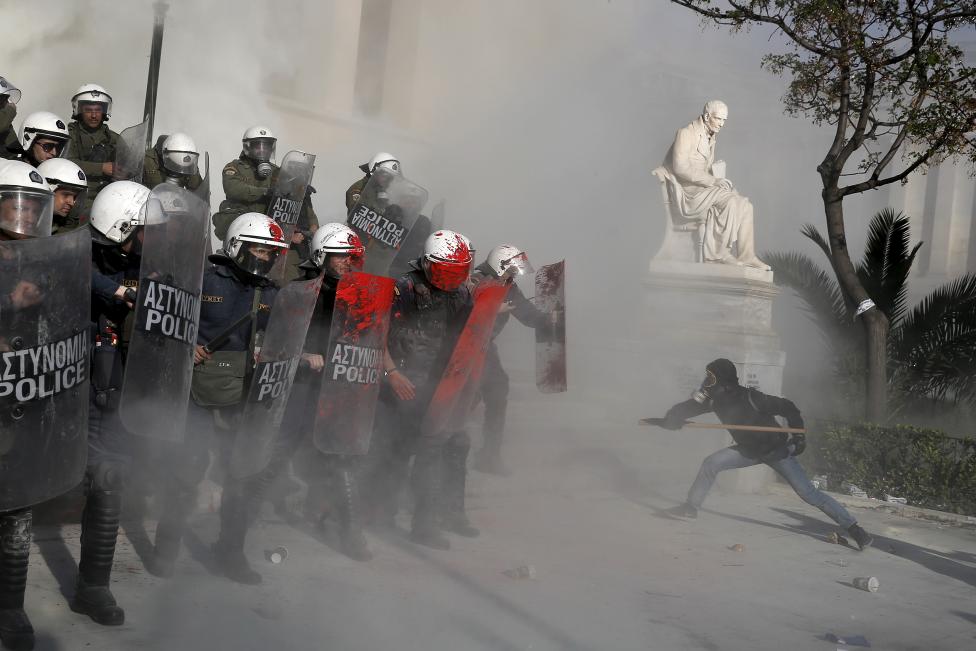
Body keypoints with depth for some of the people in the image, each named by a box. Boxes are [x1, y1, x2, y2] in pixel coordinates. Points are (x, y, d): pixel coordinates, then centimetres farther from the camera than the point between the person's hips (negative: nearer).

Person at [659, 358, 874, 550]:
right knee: (711, 463, -6)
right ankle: (691, 507, 9)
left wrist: (798, 435, -28)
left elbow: (786, 407, -22)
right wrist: (671, 419, -26)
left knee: (808, 493, -11)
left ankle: (854, 528, -7)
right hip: (749, 450, 6)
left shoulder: (750, 398, -28)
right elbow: (686, 410, -5)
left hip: (777, 449, -6)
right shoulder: (715, 398, -9)